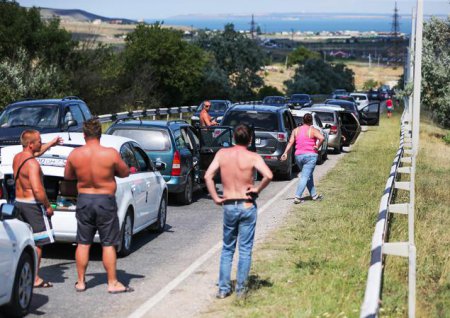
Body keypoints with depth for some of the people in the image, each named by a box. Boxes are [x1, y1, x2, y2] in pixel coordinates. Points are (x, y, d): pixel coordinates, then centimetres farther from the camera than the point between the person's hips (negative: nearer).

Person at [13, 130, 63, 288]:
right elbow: (37, 189, -28)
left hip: (19, 202, 9)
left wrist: (51, 144, 37)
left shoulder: (17, 158, 8)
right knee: (37, 242, -3)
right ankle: (35, 279, -1)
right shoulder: (32, 164, -21)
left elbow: (36, 152, 30)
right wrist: (48, 206, -17)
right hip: (32, 204, -9)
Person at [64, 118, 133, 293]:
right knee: (108, 244, 5)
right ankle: (112, 283, 10)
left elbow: (67, 176, 8)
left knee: (83, 243, 12)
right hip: (105, 201, -3)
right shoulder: (111, 153, -15)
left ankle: (80, 282, 19)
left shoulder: (75, 154, -6)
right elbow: (124, 173, -1)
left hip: (83, 200, 3)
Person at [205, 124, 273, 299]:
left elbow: (208, 176, -7)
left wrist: (216, 198, -1)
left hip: (228, 206, 2)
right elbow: (268, 175, -24)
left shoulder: (222, 154, 0)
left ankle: (223, 289, 12)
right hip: (247, 206, -2)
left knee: (227, 249, 15)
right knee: (245, 249, 7)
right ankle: (240, 289, 8)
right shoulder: (253, 157, -9)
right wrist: (257, 189, -9)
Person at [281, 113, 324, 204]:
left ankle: (314, 195, 24)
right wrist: (317, 146, -9)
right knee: (305, 177, -6)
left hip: (298, 156, 5)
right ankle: (297, 197, -14)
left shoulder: (296, 130, 10)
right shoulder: (313, 130, -4)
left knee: (308, 176, 19)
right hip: (310, 155, -5)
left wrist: (285, 153, -1)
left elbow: (290, 142, 2)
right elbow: (322, 138, -21)